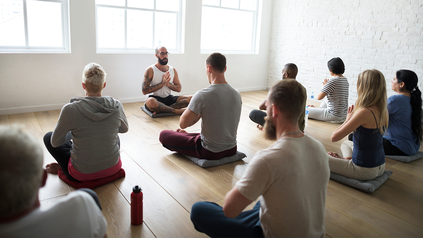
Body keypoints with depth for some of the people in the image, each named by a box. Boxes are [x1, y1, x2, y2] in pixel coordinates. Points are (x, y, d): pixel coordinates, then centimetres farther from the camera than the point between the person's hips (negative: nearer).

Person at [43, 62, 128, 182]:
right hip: (113, 168, 3)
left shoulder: (70, 110, -20)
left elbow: (55, 142, -6)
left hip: (83, 174, -2)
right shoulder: (116, 106, -12)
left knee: (48, 137, 19)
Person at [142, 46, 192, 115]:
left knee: (191, 98, -17)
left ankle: (161, 110, -26)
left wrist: (168, 84, -9)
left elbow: (179, 88, 12)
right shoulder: (150, 70, -6)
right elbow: (144, 91, -14)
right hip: (155, 99, -5)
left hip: (169, 98, 5)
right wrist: (162, 83, -18)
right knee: (150, 101, -42)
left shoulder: (173, 70, 8)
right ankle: (177, 111, -25)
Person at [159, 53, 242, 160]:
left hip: (210, 152, -7)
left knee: (164, 135, 8)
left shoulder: (202, 95, -24)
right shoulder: (237, 94, -3)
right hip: (232, 150, 7)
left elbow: (183, 124, -17)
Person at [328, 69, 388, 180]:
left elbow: (334, 137, -22)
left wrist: (347, 119, -7)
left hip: (365, 171, -8)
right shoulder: (382, 111, -1)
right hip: (380, 167, 8)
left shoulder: (364, 113, -27)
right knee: (346, 143, 34)